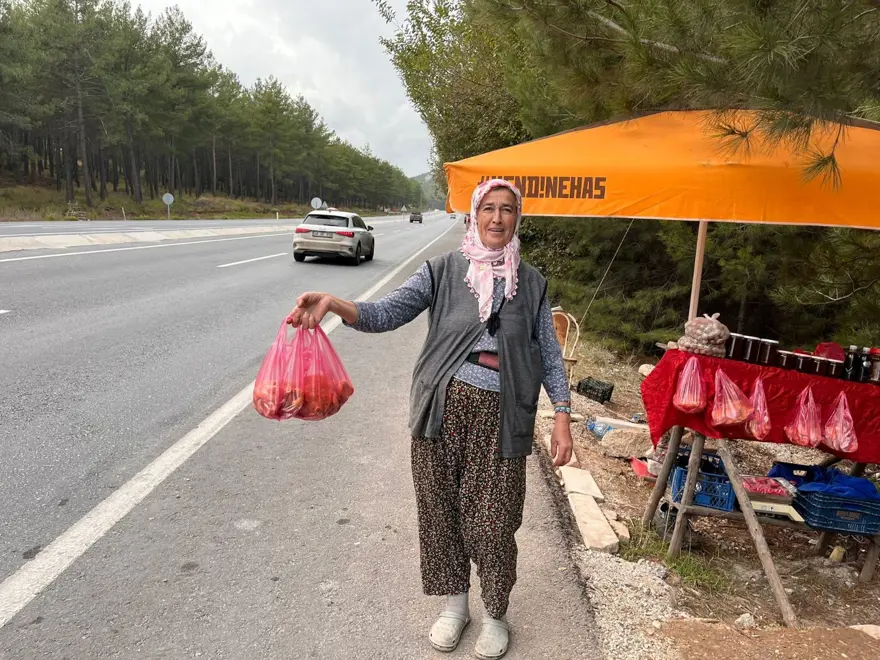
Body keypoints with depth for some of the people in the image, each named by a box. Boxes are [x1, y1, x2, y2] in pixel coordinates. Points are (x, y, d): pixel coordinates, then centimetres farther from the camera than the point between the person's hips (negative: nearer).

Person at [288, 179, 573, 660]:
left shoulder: (531, 283, 4)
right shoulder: (443, 270, 0)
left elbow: (549, 354, 6)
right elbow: (387, 313, -9)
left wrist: (562, 417, -1)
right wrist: (334, 304, -27)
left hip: (501, 416, 0)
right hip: (442, 409, 1)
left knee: (493, 524, 5)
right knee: (441, 511, 12)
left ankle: (495, 615, 32)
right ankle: (455, 602, 38)